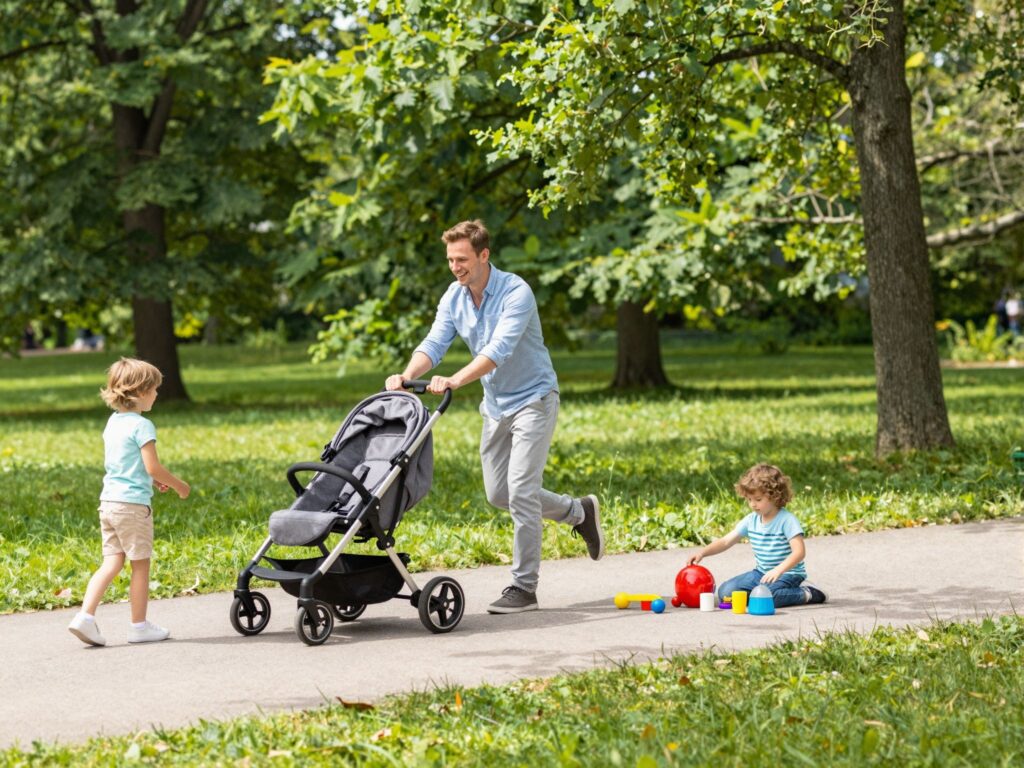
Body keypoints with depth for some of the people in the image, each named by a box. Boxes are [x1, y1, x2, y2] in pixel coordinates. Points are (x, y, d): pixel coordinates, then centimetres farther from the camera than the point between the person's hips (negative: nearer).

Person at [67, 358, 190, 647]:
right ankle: (139, 626, 12)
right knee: (140, 564, 4)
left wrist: (152, 480, 23)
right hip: (133, 503, -8)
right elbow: (153, 466, -17)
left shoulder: (113, 423, 12)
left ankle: (85, 615, -4)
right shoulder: (142, 425, -13)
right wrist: (178, 485, -1)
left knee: (112, 562, 9)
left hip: (108, 501, 8)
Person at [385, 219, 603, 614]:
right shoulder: (453, 299, -2)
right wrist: (408, 374, -31)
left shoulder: (516, 292, -23)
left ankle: (524, 587, -6)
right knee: (498, 493, 12)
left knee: (520, 490, -14)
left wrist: (455, 380, -49)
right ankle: (578, 512, 34)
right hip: (495, 404, 8)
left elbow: (499, 348, -36)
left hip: (533, 399, -8)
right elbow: (434, 344, -10)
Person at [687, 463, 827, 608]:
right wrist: (702, 553, -8)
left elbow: (799, 551, -24)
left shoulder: (787, 520, -15)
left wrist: (778, 570, -38)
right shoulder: (751, 520, 5)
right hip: (762, 573, 8)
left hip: (787, 574, -8)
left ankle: (807, 594, -10)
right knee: (725, 592, -6)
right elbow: (726, 541, 7)